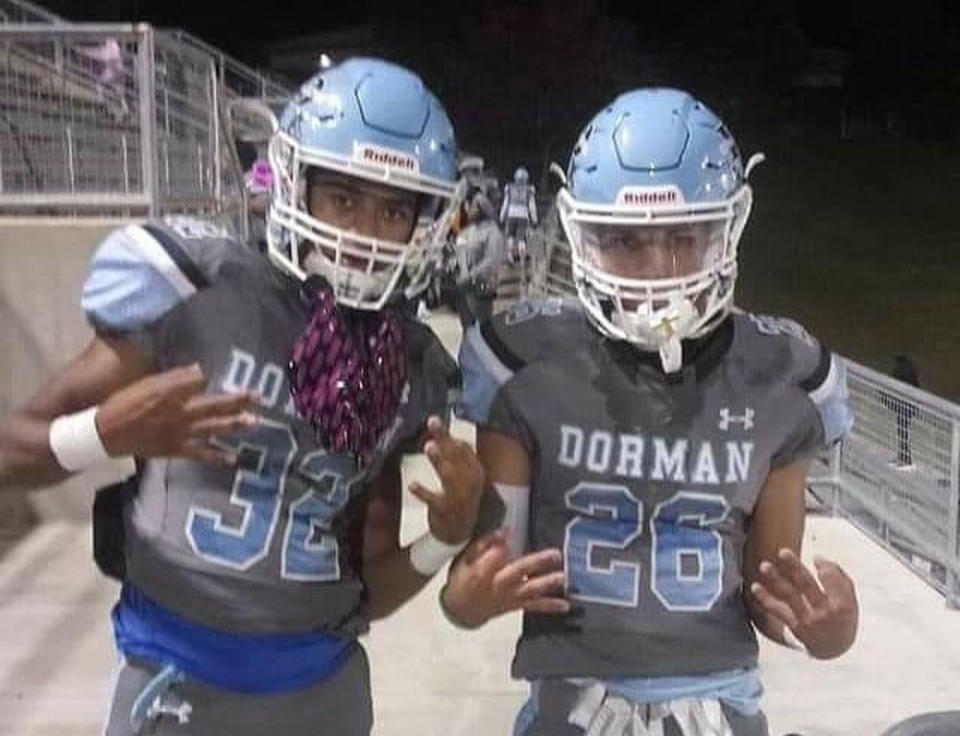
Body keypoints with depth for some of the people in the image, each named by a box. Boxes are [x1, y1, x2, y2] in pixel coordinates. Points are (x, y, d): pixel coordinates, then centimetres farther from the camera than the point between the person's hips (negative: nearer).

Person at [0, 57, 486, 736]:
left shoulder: (409, 368, -2)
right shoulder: (203, 295, -15)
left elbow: (370, 593, 4)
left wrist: (448, 538, -13)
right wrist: (106, 433, -26)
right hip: (182, 679, -3)